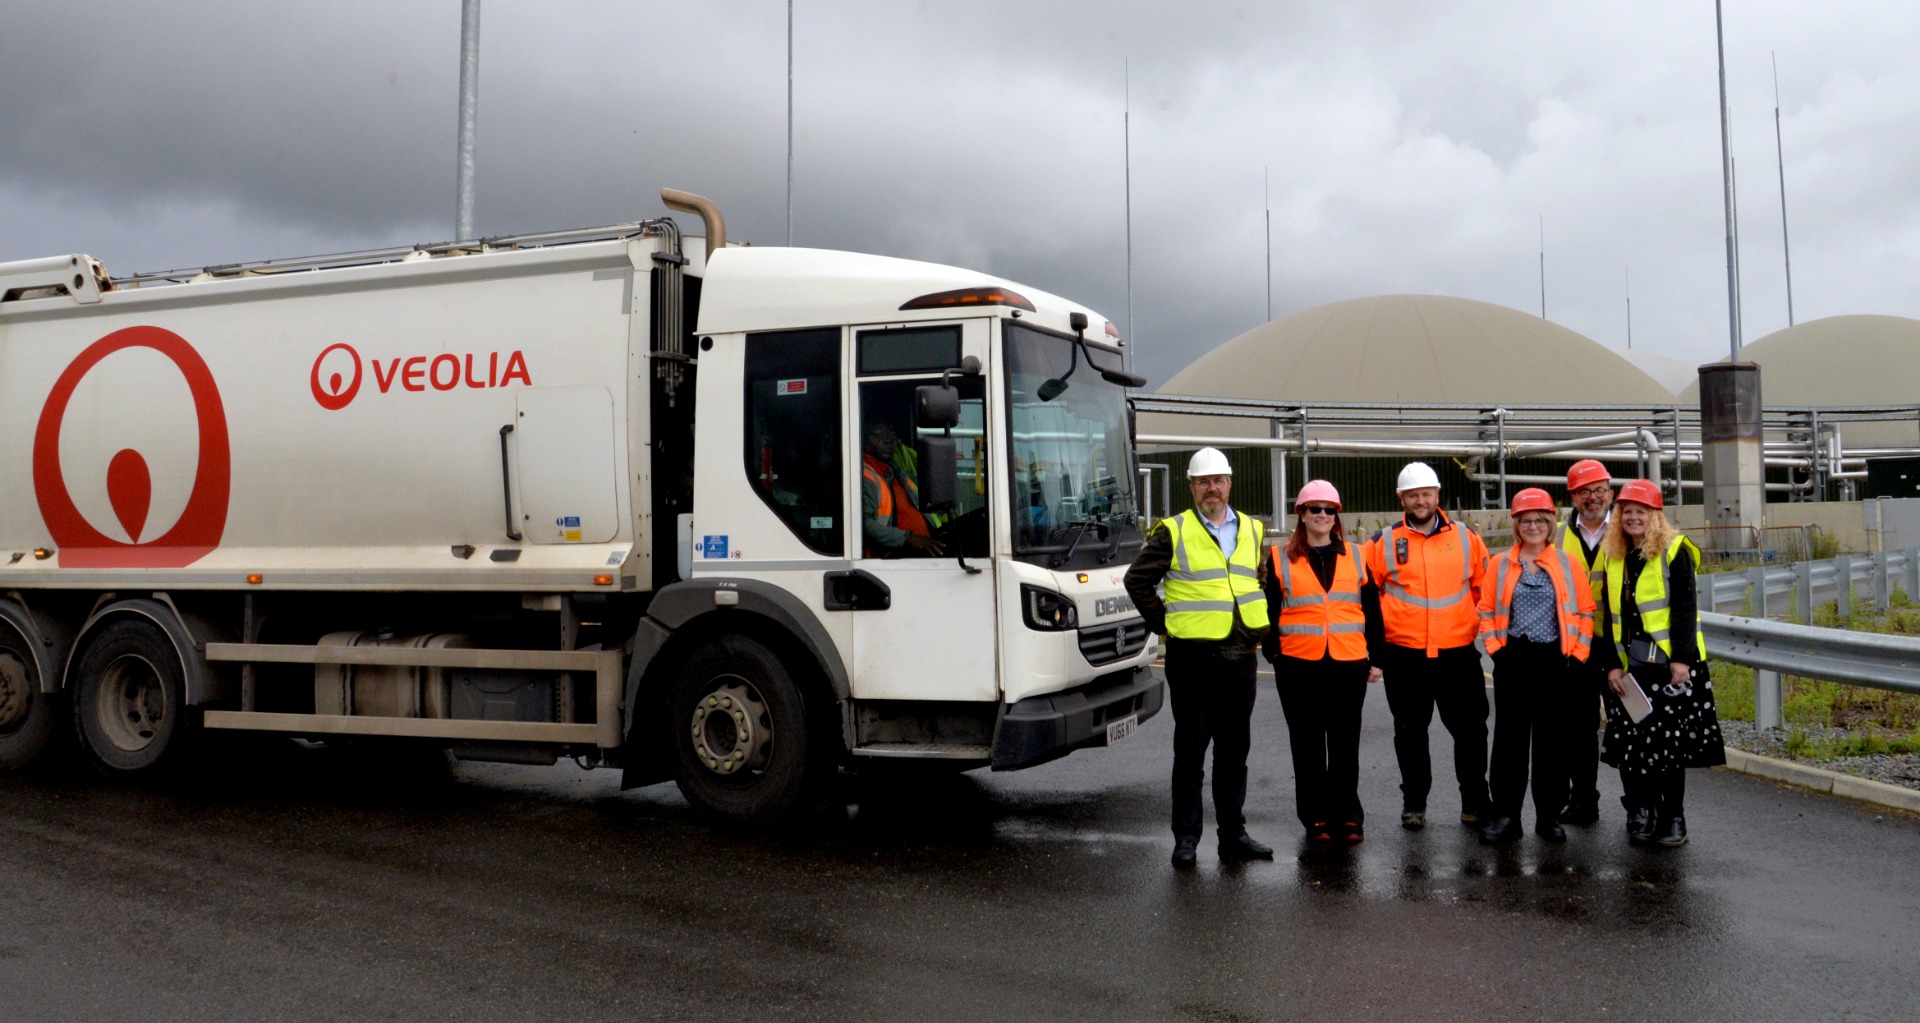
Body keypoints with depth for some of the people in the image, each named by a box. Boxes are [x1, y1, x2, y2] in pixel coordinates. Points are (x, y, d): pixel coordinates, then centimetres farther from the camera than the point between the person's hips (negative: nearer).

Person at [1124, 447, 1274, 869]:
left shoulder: (1253, 531, 13)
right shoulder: (1174, 532, -2)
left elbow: (1266, 583, 24)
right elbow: (1138, 580, -1)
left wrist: (1261, 629, 14)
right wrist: (1164, 623, -4)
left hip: (1240, 658, 4)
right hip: (1192, 656, -4)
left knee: (1235, 749, 11)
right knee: (1191, 747, 2)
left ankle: (1233, 834, 20)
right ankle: (1186, 837, 10)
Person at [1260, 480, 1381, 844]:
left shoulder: (1356, 556, 11)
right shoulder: (1281, 558, 5)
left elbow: (1372, 609, 13)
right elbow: (1269, 610, 6)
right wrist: (1274, 654, -2)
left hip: (1349, 664, 1)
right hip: (1299, 665, -1)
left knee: (1345, 746, 6)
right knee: (1308, 746, 5)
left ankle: (1347, 816, 15)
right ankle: (1316, 818, 13)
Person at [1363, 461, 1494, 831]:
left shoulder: (1467, 537, 6)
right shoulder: (1383, 542, 2)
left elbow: (1484, 589, 15)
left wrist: (1483, 631, 11)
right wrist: (1375, 648, 3)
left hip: (1458, 654, 1)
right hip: (1405, 656, 0)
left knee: (1469, 730, 5)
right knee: (1410, 732, 9)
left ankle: (1475, 801, 19)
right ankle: (1413, 803, 21)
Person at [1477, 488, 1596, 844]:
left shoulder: (1567, 563, 5)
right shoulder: (1499, 564, 6)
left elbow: (1585, 611, 5)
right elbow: (1486, 611, 8)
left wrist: (1578, 654, -3)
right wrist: (1496, 649, -3)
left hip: (1557, 663, 0)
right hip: (1514, 662, 0)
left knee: (1554, 741, 5)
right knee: (1509, 738, 1)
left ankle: (1549, 815, 16)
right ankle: (1505, 816, 7)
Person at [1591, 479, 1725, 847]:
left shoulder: (1675, 550, -3)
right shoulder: (1614, 557, 11)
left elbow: (1685, 607, -9)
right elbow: (1609, 616, 11)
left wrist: (1681, 658, -16)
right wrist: (1612, 664, 3)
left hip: (1671, 663, -4)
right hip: (1630, 665, 4)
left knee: (1670, 740, 0)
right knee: (1631, 740, 3)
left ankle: (1673, 819, 11)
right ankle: (1641, 812, 16)